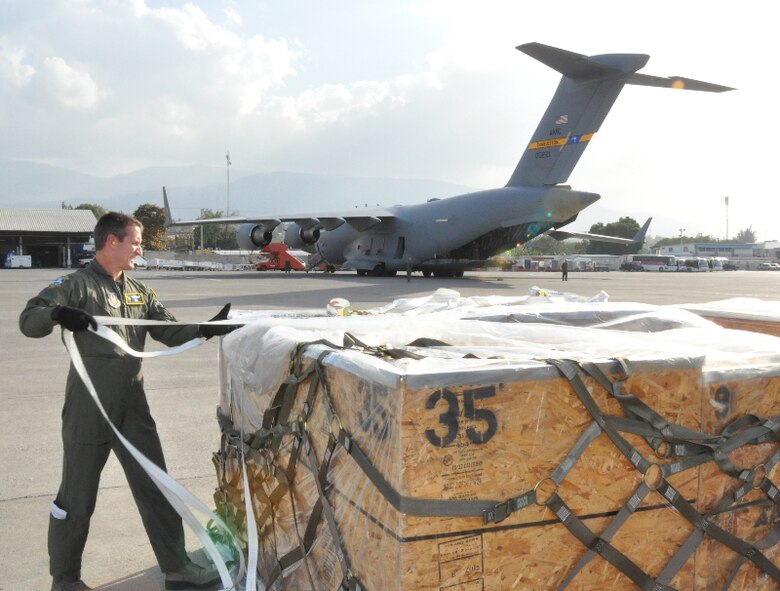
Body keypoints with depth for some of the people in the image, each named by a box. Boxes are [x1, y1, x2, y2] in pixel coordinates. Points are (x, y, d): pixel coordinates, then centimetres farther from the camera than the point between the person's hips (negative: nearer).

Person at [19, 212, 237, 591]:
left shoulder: (139, 292, 11)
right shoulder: (76, 285, -7)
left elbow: (171, 332, 9)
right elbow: (29, 321, -15)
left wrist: (207, 329, -8)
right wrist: (57, 313, -37)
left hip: (133, 407, 6)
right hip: (88, 408, -6)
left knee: (156, 488, 9)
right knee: (77, 496, 7)